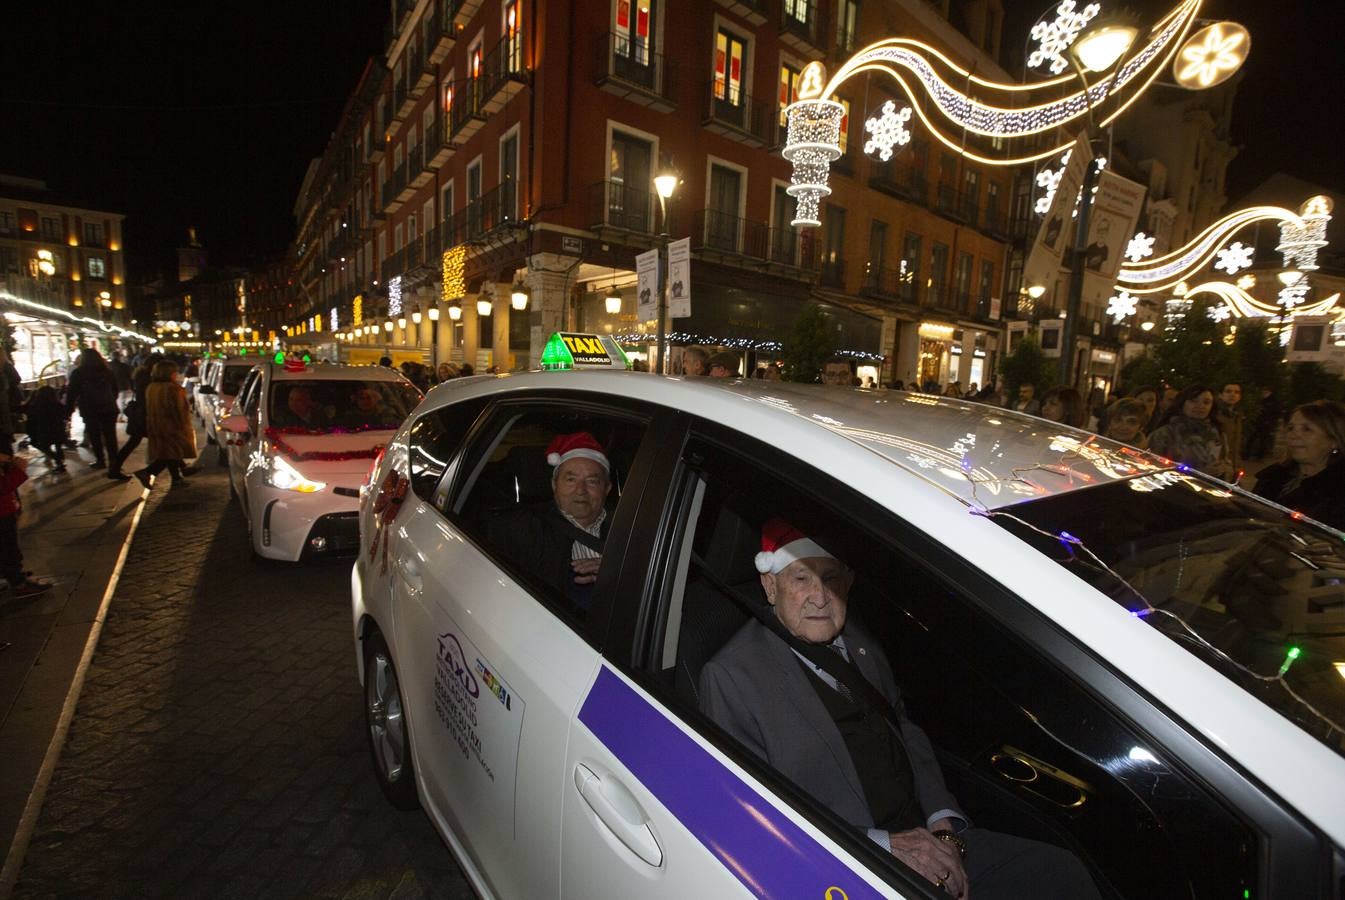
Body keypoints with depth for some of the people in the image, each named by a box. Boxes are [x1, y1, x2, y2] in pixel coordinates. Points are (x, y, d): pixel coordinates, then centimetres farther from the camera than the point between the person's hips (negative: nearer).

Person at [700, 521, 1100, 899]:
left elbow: (909, 738, 14)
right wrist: (882, 846, -18)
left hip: (927, 837, 6)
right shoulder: (731, 675, -14)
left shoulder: (860, 644, 8)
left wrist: (943, 825, -2)